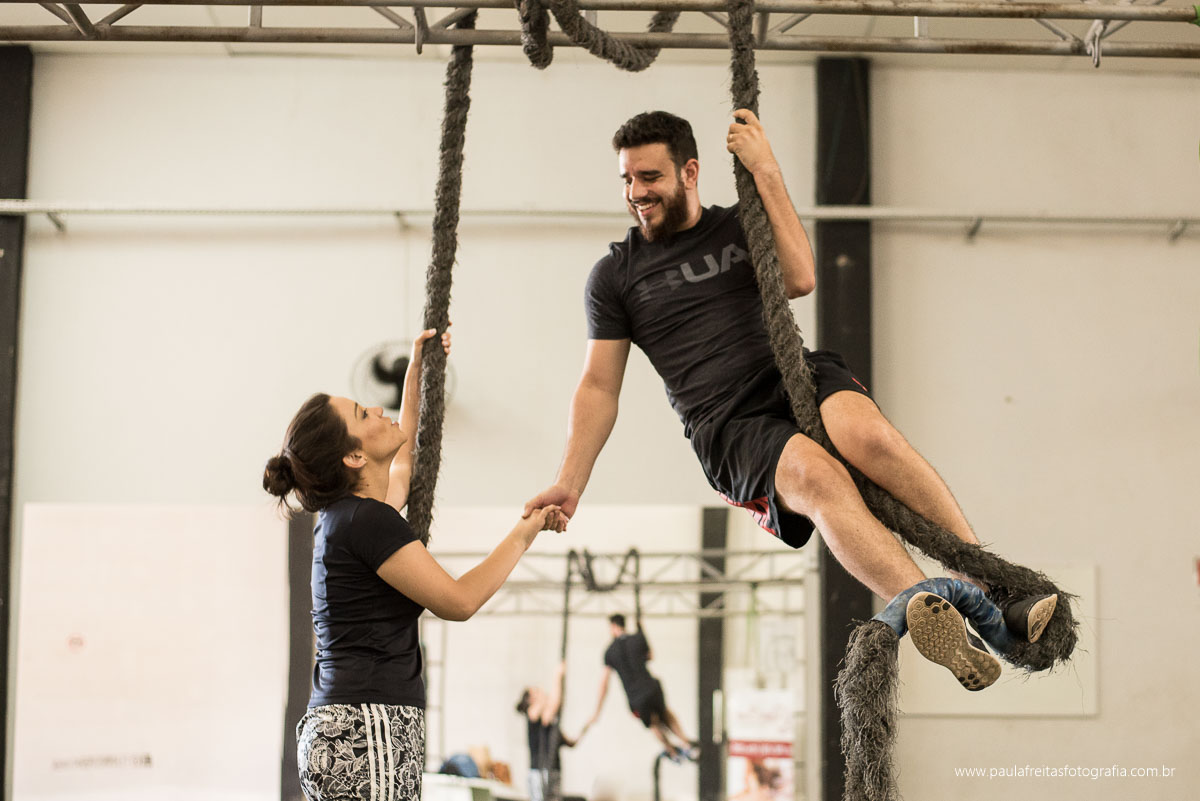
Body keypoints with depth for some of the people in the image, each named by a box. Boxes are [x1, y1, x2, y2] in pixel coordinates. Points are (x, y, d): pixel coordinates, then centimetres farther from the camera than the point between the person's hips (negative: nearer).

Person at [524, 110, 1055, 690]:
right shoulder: (614, 276, 16)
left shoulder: (738, 227, 18)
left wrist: (766, 172, -3)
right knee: (817, 475, -35)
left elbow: (799, 279, -2)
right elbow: (599, 387, 14)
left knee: (868, 434, -35)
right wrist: (570, 484, 3)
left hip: (798, 377, 2)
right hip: (727, 425, -2)